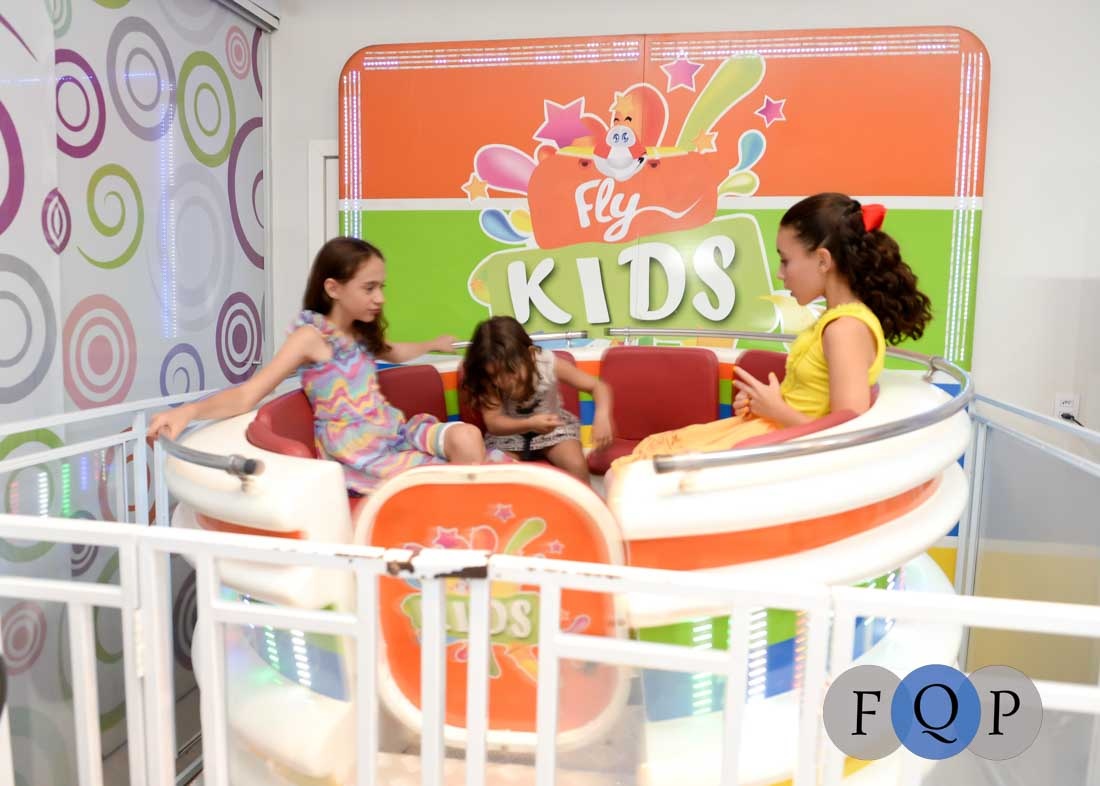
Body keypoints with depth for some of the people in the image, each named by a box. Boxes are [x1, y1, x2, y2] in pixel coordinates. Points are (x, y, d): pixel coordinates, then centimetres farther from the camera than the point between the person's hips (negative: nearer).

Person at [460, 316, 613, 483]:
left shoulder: (548, 363, -28)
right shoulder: (487, 380, -25)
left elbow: (599, 386, -23)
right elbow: (492, 422, -28)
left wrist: (602, 416, -44)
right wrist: (529, 424, -46)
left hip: (553, 426, 0)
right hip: (508, 433, 1)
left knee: (577, 467, -23)